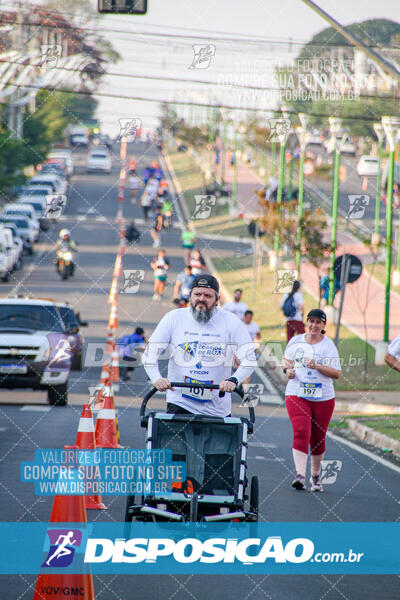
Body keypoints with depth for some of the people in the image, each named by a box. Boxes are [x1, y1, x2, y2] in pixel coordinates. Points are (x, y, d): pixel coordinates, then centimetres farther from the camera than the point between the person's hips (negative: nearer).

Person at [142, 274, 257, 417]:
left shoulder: (231, 323, 2)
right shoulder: (174, 318, 4)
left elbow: (249, 360, -3)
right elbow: (149, 355, 3)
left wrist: (234, 380, -23)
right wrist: (156, 378, -17)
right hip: (180, 404, -1)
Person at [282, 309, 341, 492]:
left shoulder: (328, 345, -1)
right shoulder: (296, 341, 7)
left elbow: (336, 373, -6)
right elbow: (286, 358, 24)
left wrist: (317, 366, -20)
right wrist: (287, 369, 2)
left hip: (323, 398, 0)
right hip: (296, 394, 0)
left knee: (318, 438, 8)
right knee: (301, 433, -17)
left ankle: (315, 475, 28)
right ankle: (300, 475, -26)